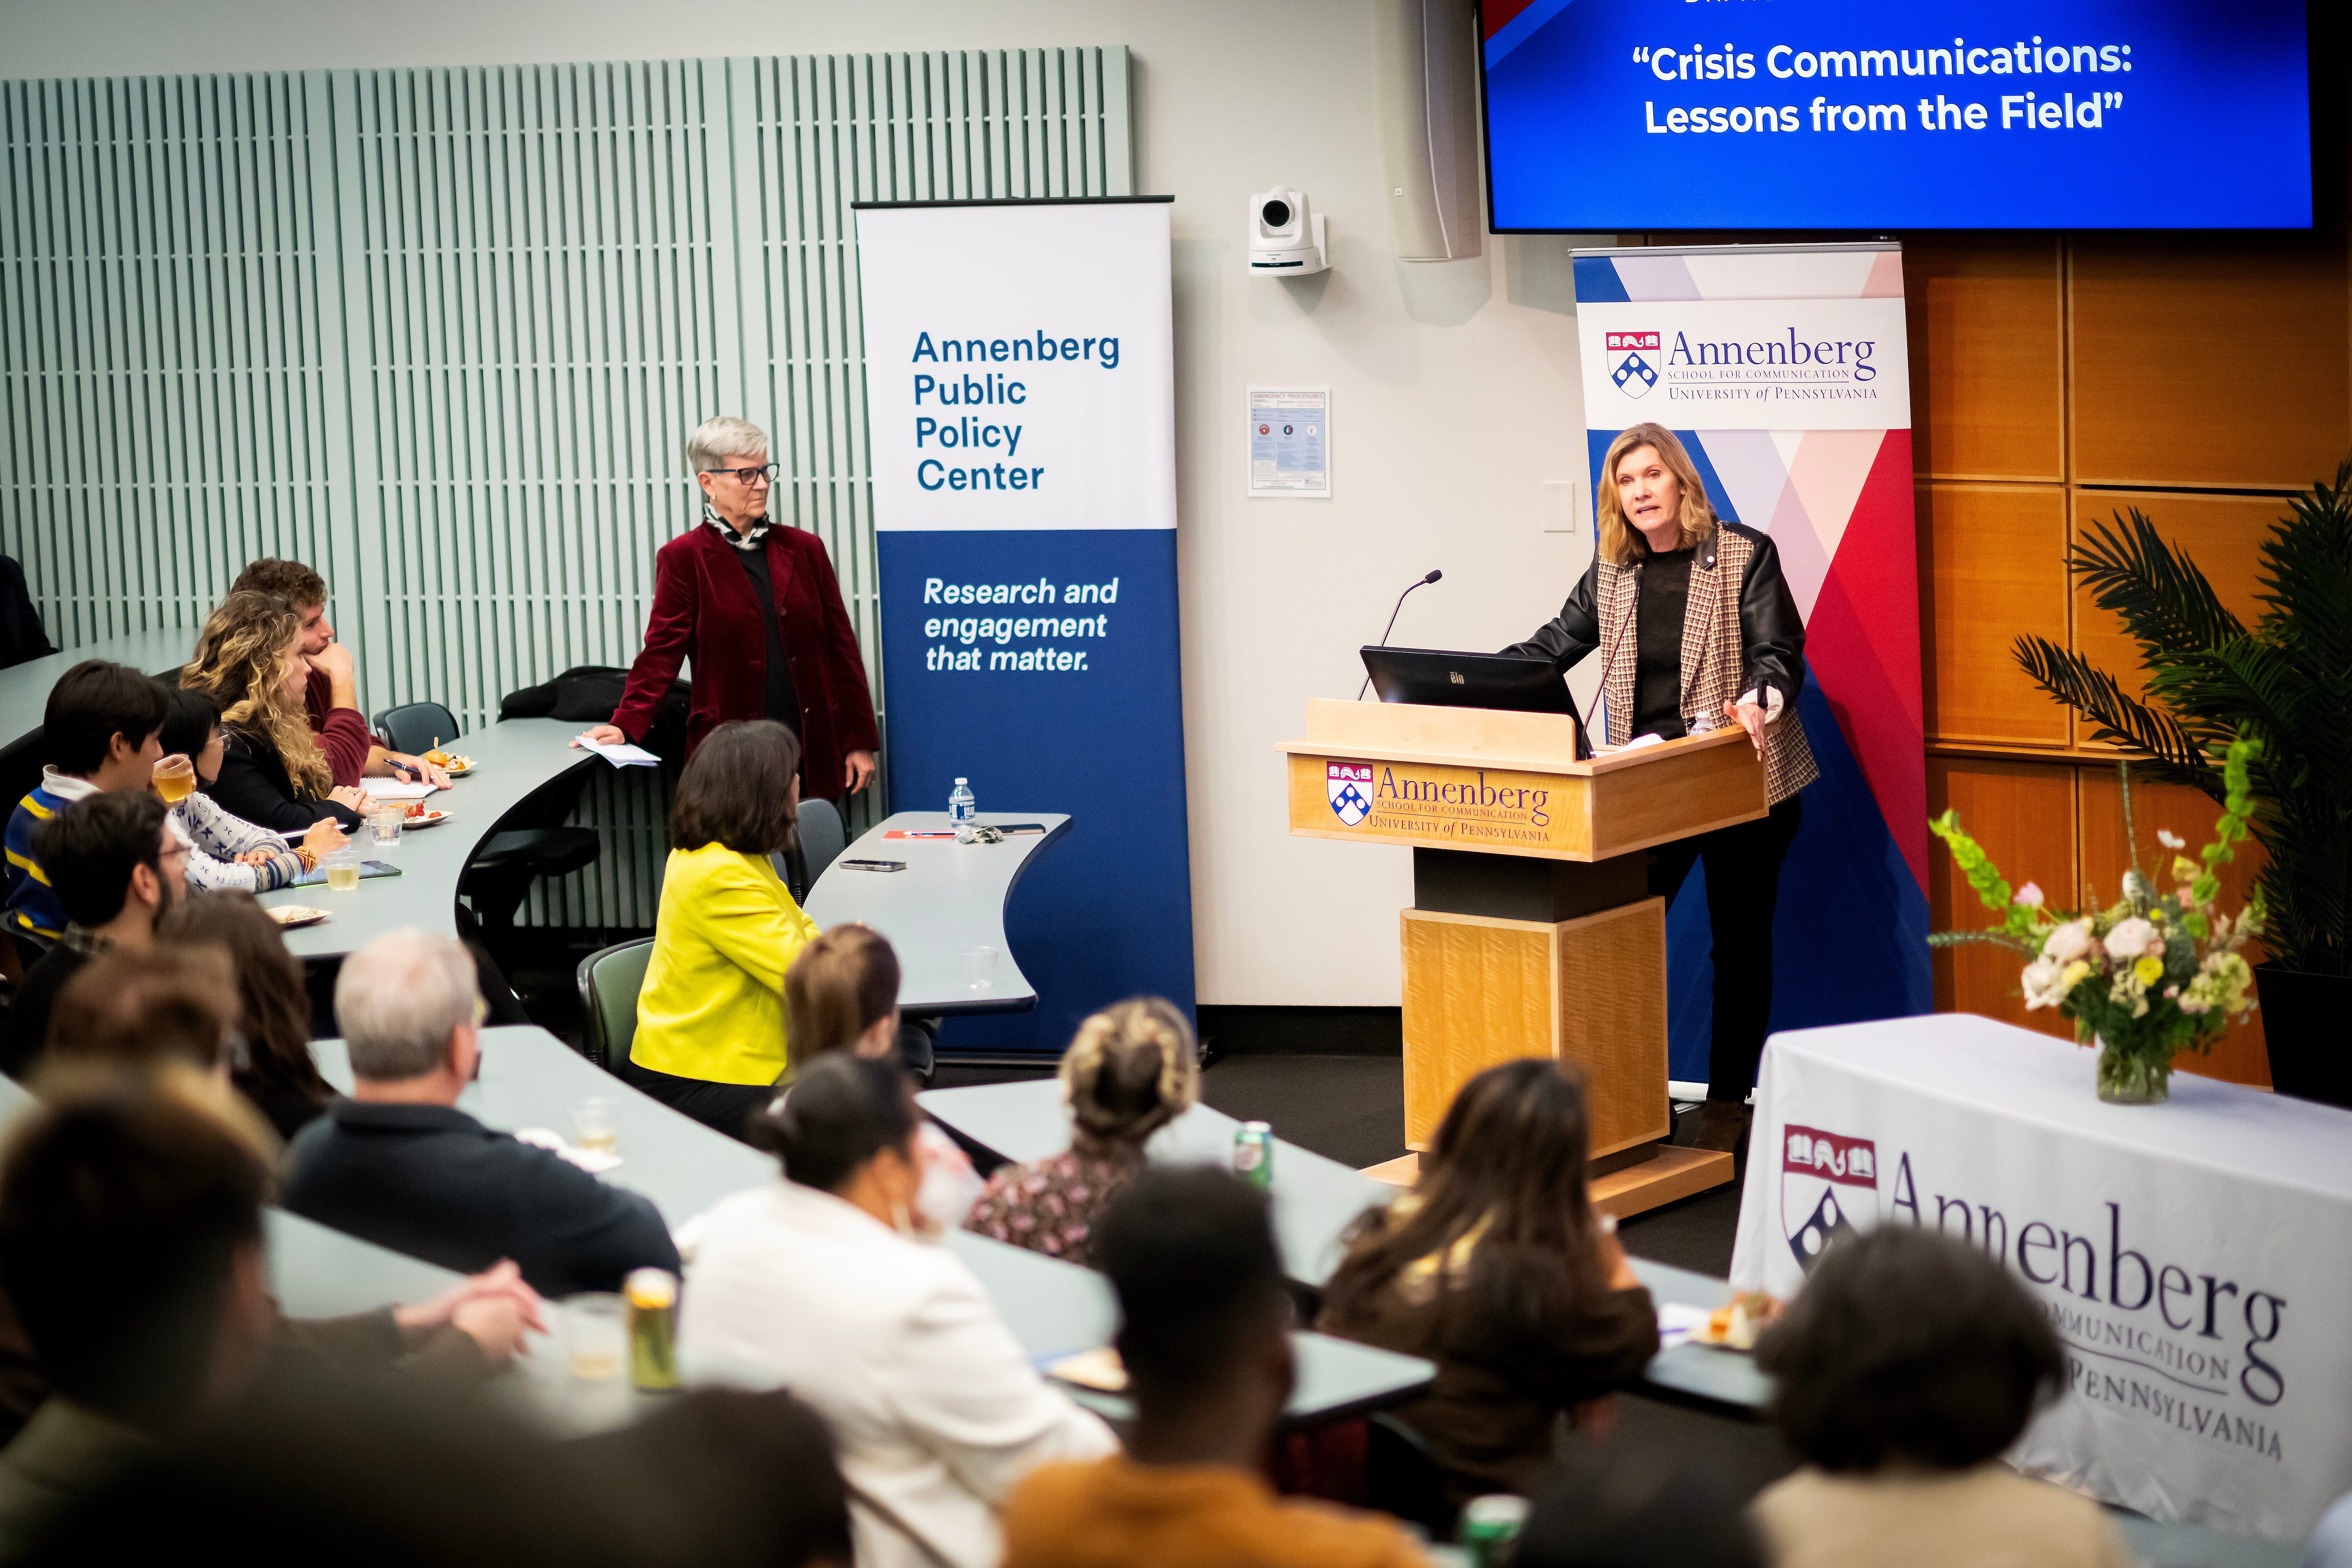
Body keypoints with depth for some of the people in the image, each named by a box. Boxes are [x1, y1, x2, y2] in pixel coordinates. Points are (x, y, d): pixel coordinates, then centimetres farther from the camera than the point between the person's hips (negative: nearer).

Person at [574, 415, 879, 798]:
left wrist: (859, 741, 6)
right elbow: (662, 650, -3)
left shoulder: (804, 548, 11)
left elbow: (840, 646, 11)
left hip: (814, 753, 3)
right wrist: (625, 725, -18)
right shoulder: (683, 558, 2)